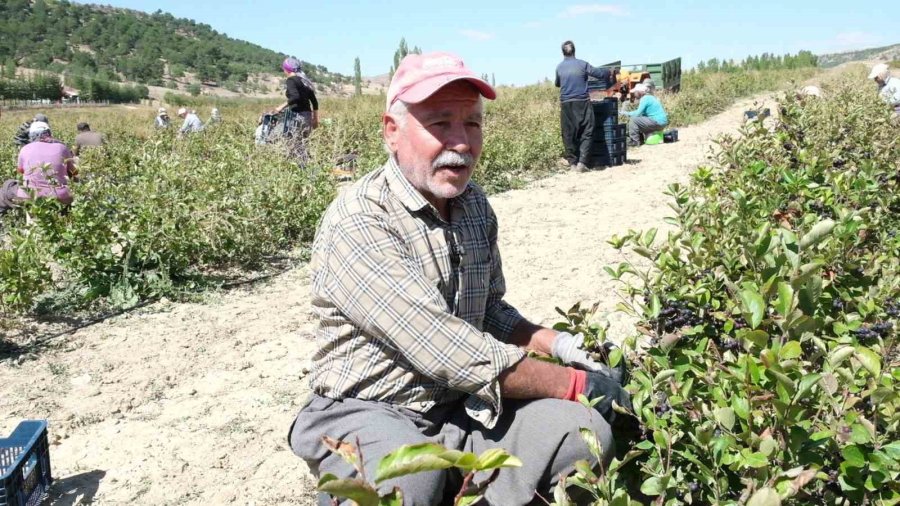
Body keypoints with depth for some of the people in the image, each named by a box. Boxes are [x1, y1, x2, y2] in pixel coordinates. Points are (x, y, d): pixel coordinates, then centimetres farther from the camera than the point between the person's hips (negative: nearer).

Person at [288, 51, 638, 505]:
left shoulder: (473, 203, 6)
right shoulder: (356, 223, -20)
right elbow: (452, 352, -25)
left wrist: (555, 343, 0)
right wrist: (573, 384, -16)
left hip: (466, 405, 7)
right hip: (371, 413, -6)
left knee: (586, 432, -13)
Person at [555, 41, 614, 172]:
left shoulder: (559, 67, 6)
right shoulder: (582, 64, -2)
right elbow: (599, 73, 1)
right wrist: (610, 72, 21)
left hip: (566, 104, 2)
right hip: (582, 103, -2)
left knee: (569, 134, 9)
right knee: (586, 133, 3)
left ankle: (572, 161, 14)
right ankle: (582, 162, -6)